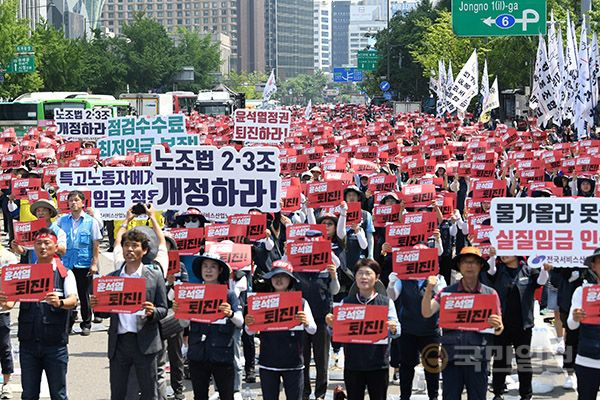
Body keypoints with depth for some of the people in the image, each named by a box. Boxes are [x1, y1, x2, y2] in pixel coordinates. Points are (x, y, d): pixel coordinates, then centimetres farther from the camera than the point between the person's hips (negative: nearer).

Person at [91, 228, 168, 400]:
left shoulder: (155, 277, 3)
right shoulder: (111, 277, 10)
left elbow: (163, 310, 3)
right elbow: (105, 312, 12)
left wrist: (152, 312, -19)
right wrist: (96, 306, -10)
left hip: (145, 342, -2)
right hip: (118, 342, 3)